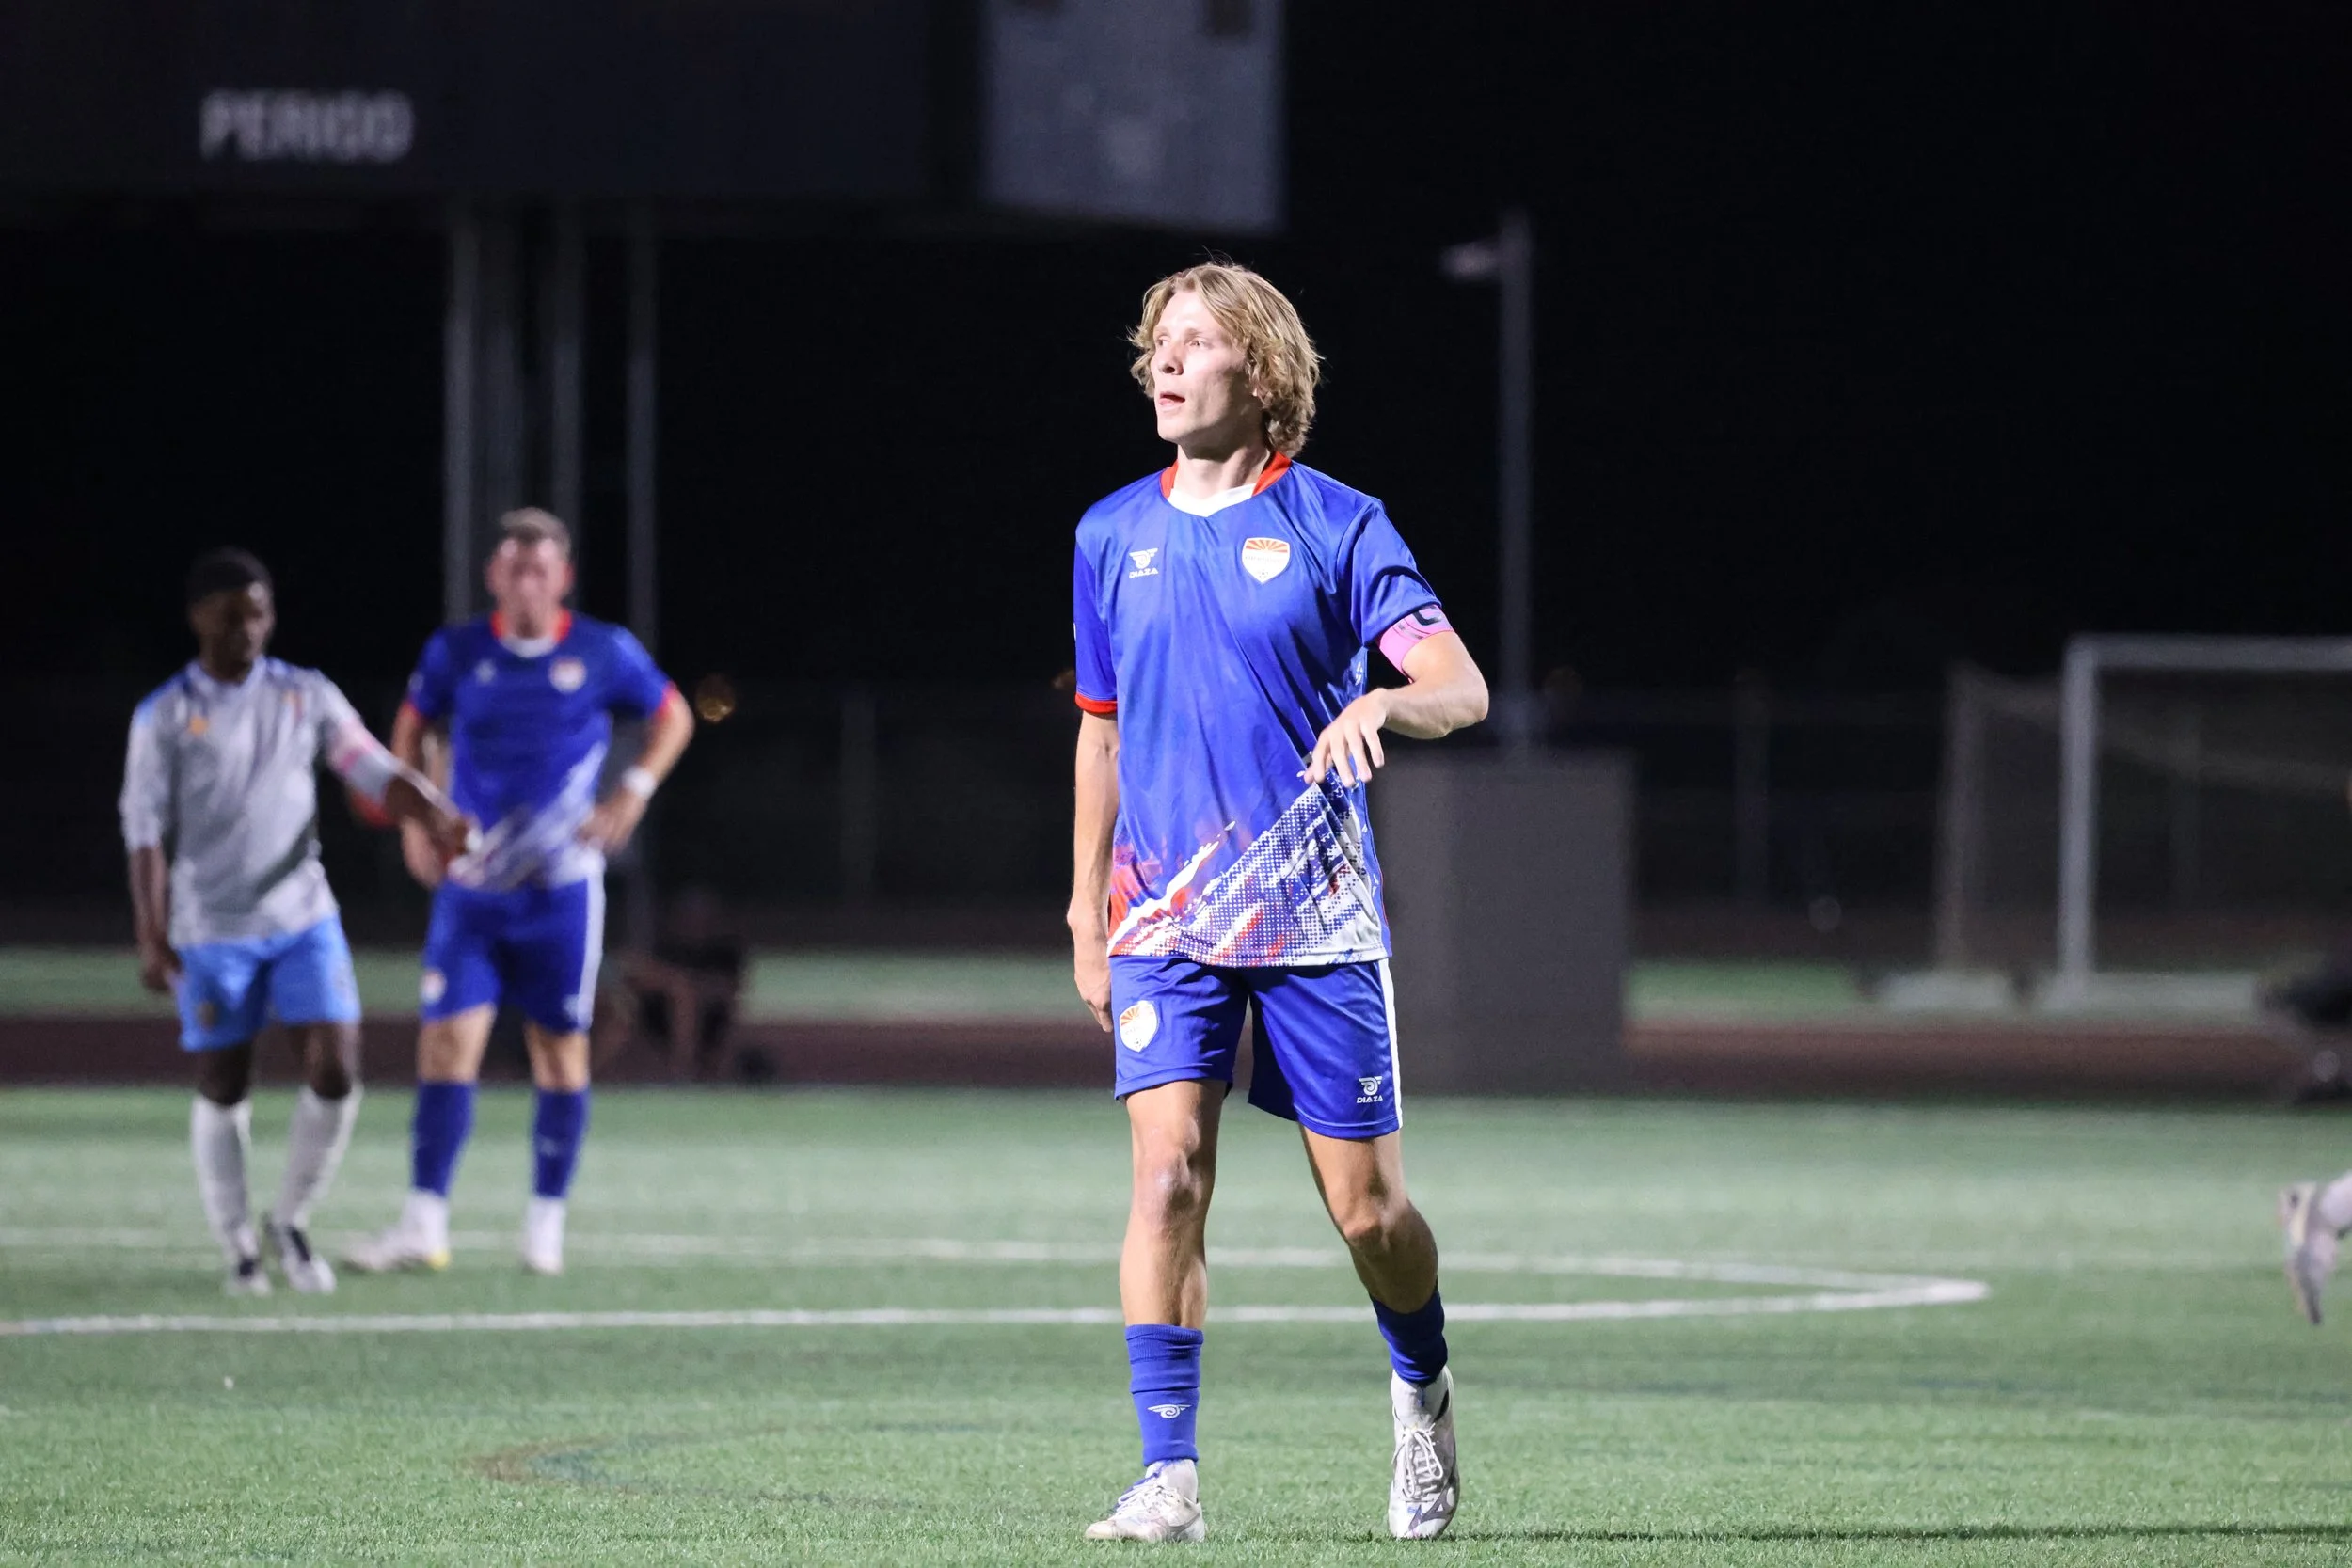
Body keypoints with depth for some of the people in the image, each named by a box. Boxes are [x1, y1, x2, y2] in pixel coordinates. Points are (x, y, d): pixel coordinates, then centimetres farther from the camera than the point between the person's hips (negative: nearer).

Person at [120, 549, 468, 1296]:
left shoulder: (306, 697, 5)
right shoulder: (164, 717, -2)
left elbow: (374, 771, 0)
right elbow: (145, 831, -4)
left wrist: (438, 818, -19)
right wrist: (153, 939, -10)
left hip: (303, 918, 2)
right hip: (212, 931, -2)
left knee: (335, 1071, -9)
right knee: (222, 1088, 2)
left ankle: (291, 1223, 10)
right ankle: (237, 1245, 17)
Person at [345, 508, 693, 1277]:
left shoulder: (604, 654, -3)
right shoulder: (456, 653, 0)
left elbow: (672, 716, 10)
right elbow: (413, 726, 17)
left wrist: (634, 790, -5)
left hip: (560, 886, -1)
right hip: (471, 885, 1)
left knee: (559, 1048, 4)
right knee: (448, 1042, -9)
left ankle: (546, 1221, 15)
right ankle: (423, 1223, -8)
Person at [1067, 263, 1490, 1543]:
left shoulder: (1334, 524, -3)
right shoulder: (1111, 536, 8)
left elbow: (1462, 687, -10)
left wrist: (1384, 702, -33)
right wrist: (1087, 914, 17)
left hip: (1318, 920, -2)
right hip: (1166, 918, 2)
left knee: (1367, 1209, 3)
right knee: (1167, 1175, -15)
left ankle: (1422, 1391, 33)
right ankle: (1169, 1475, -14)